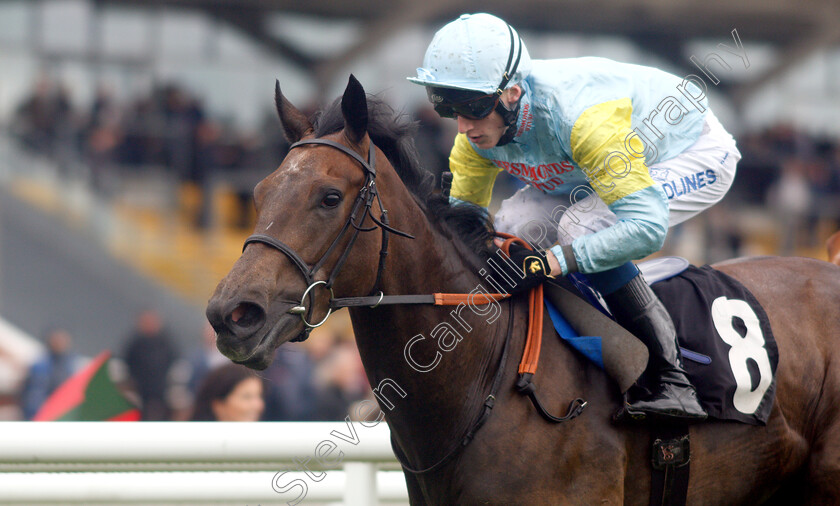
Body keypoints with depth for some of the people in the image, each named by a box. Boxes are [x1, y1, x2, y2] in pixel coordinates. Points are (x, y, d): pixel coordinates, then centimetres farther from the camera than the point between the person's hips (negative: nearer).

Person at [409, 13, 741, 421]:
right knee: (513, 226, -9)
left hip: (698, 155, -8)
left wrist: (554, 260, -50)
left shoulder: (578, 114, -41)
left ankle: (672, 383, -25)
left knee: (583, 224, -31)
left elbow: (648, 227, -43)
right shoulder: (478, 133, -17)